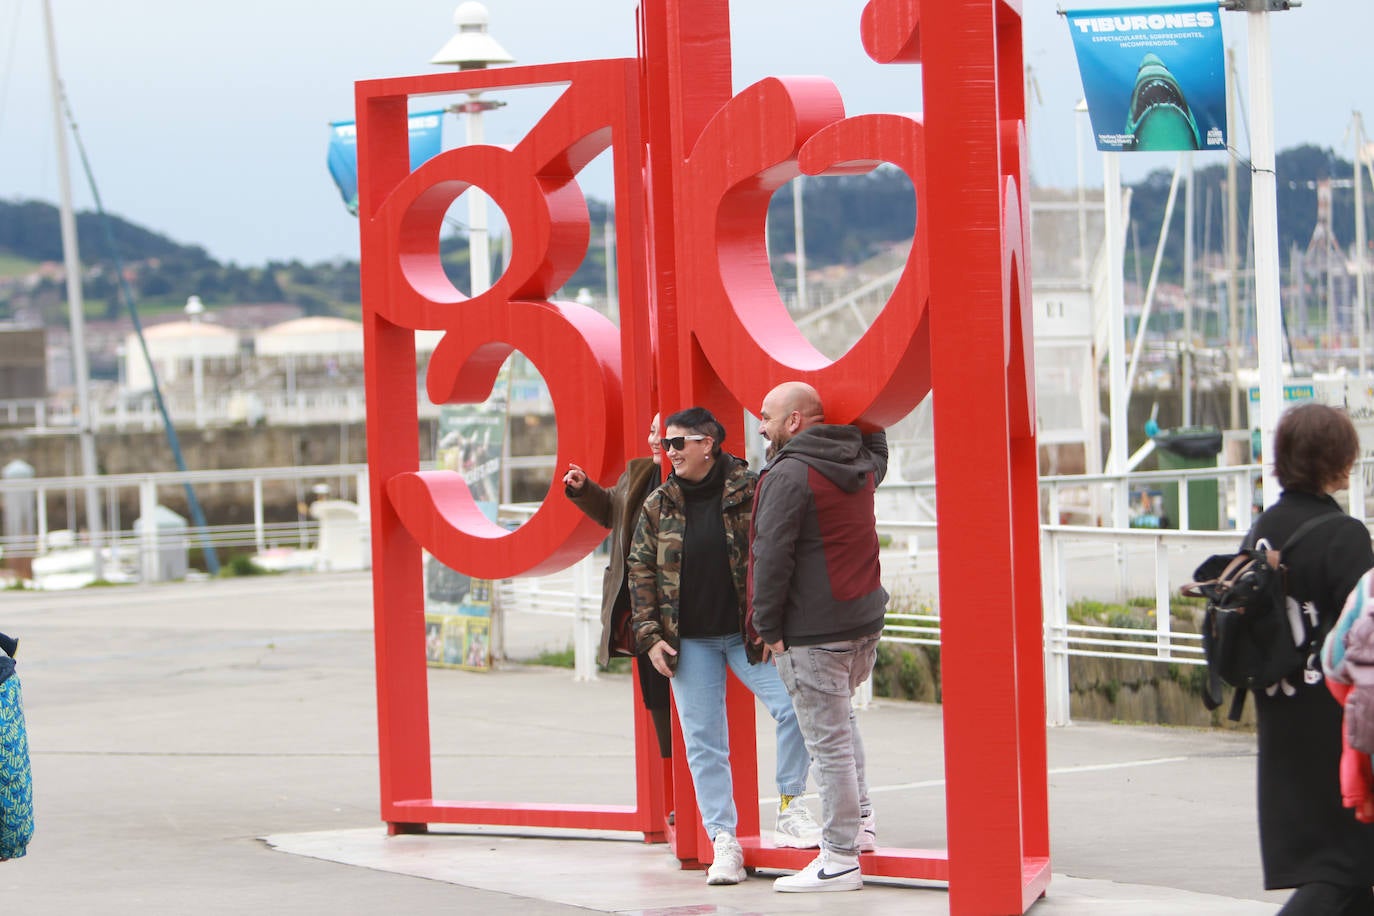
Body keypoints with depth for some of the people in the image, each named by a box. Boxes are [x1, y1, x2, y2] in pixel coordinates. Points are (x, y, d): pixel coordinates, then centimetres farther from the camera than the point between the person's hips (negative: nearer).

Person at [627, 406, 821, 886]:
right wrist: (650, 635, -1)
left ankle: (790, 810, 1)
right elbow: (641, 571, 7)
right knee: (703, 743, 2)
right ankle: (724, 842, 7)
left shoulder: (749, 490, -4)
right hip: (689, 641, 2)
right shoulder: (659, 505, 4)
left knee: (793, 706, -15)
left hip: (748, 633, -2)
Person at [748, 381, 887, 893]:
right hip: (866, 620, 9)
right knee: (840, 718, 28)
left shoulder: (788, 475, -15)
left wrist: (768, 627, -11)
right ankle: (860, 821, 27)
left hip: (814, 633, -9)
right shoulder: (861, 465, 10)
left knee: (828, 741, -4)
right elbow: (877, 445, 37)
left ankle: (840, 860, -2)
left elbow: (772, 557, -18)